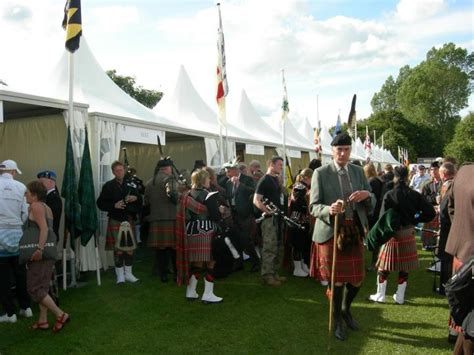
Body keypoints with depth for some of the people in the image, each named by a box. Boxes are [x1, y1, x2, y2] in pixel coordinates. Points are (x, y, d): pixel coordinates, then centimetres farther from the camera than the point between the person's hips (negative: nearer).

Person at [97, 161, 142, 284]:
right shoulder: (108, 186, -1)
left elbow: (140, 201, 15)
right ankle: (120, 275, 11)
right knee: (118, 249, -1)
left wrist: (135, 198, -8)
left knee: (130, 248, 6)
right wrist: (114, 205, -18)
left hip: (129, 220, 3)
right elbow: (100, 203, -4)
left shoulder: (131, 185, 9)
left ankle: (128, 273, 19)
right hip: (115, 221, -3)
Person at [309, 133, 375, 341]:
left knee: (357, 280, 9)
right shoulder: (321, 173, -6)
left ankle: (346, 309, 40)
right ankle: (337, 320, 29)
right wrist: (329, 209, -30)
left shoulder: (358, 171, 7)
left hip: (355, 231, 4)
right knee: (337, 280, 6)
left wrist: (367, 195, -15)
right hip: (331, 232, -4)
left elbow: (372, 205, 8)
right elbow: (314, 207, -9)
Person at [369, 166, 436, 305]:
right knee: (404, 267, 13)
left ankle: (380, 295, 18)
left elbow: (383, 216, -17)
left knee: (384, 266, 10)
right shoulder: (414, 195, -6)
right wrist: (415, 220, 3)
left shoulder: (389, 195, -15)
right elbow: (430, 213, -6)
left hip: (392, 234, -3)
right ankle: (400, 297, 21)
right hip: (408, 234, 3)